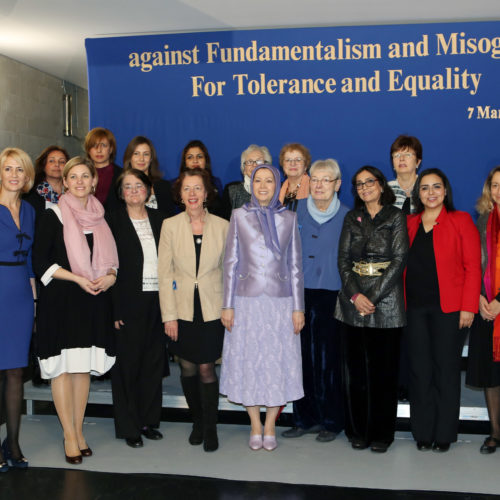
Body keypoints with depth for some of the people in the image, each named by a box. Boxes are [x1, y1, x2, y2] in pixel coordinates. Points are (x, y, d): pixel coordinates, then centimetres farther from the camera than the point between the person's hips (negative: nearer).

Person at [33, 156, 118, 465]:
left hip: (95, 301, 4)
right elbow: (41, 262, -7)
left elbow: (111, 256, 18)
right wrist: (78, 278, -15)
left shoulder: (100, 216, 12)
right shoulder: (54, 216, -2)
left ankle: (79, 430, 18)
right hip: (62, 301, -4)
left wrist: (110, 275, -4)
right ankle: (70, 436, 7)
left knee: (85, 367, 7)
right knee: (63, 367, -3)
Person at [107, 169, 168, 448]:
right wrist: (113, 309, -13)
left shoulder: (159, 219, 10)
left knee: (154, 362, 10)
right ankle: (129, 427, 13)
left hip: (157, 301, 4)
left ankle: (149, 420, 23)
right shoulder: (113, 221, -2)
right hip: (128, 302, -4)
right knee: (128, 363, 2)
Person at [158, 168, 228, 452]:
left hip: (211, 310, -1)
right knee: (188, 369, 9)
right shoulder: (170, 226, 0)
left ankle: (210, 428, 13)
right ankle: (197, 421, 29)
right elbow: (165, 273, -1)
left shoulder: (222, 226, 0)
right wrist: (169, 315, -5)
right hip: (182, 309, 1)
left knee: (206, 369, -2)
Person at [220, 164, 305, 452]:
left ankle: (270, 427, 18)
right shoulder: (240, 216, 4)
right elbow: (231, 263, 4)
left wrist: (298, 308, 1)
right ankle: (255, 427, 20)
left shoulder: (288, 218, 6)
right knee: (248, 361, 5)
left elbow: (295, 265, 6)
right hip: (247, 301, 0)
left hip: (280, 301, 0)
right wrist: (228, 305, -1)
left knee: (278, 362, 3)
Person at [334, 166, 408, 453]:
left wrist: (373, 297, -12)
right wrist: (355, 295, -10)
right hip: (353, 302, 3)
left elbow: (399, 259, -6)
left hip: (386, 303, -3)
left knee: (384, 368, 1)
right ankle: (358, 431, 17)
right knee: (356, 368, 6)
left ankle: (381, 434, 12)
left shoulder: (396, 216, 2)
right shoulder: (352, 219, 12)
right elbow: (343, 259, 6)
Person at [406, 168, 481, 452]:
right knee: (420, 370, 6)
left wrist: (468, 307, -10)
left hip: (448, 308, -3)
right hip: (415, 307, 3)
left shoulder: (461, 221, 2)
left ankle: (444, 434, 14)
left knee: (446, 370, 2)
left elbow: (473, 267, -3)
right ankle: (423, 432, 16)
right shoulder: (409, 224, 12)